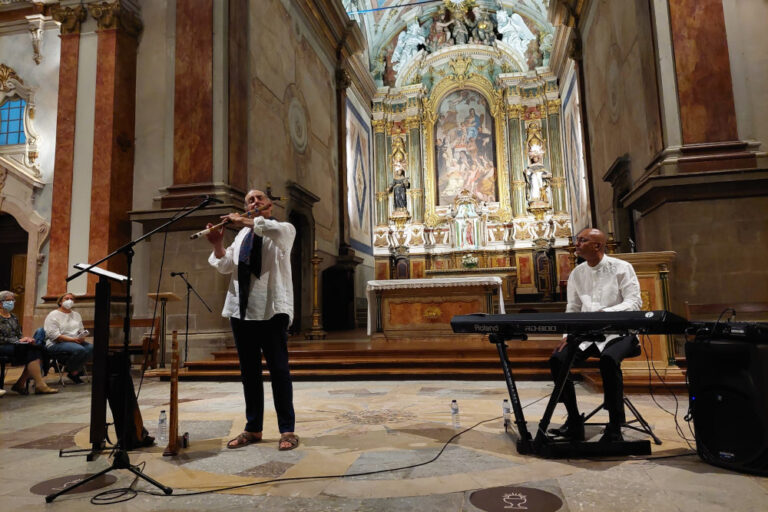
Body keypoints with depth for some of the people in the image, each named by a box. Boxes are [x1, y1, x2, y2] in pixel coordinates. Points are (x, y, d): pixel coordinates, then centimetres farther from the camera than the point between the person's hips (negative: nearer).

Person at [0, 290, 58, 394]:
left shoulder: (13, 317, 22)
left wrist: (25, 339, -1)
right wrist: (17, 341, -18)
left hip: (16, 346, 7)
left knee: (35, 349, -25)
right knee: (31, 351, -30)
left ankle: (20, 384, -21)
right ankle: (39, 384, -33)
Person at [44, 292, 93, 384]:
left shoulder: (76, 315, 22)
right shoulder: (53, 315, 0)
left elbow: (81, 331, 20)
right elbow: (54, 335, -12)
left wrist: (82, 337, -6)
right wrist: (72, 339, -20)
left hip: (76, 341, 6)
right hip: (56, 344, -6)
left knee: (91, 348, -26)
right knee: (79, 349, -35)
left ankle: (75, 369, -5)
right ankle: (72, 372, -8)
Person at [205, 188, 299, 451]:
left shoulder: (285, 229, 7)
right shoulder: (242, 235, 23)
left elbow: (278, 231, -19)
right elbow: (226, 266, 12)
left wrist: (244, 222, -14)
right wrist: (217, 245, -6)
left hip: (271, 309, -5)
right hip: (241, 310, 6)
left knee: (278, 370, -4)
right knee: (249, 372, 10)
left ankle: (287, 430, 4)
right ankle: (253, 429, 21)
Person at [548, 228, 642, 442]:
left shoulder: (621, 268, -1)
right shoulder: (577, 273, 13)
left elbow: (634, 302, -9)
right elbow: (572, 309, 15)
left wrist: (606, 313, -26)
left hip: (618, 332, -5)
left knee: (608, 359, -36)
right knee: (557, 359, -19)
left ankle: (615, 428, -20)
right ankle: (574, 423, -8)